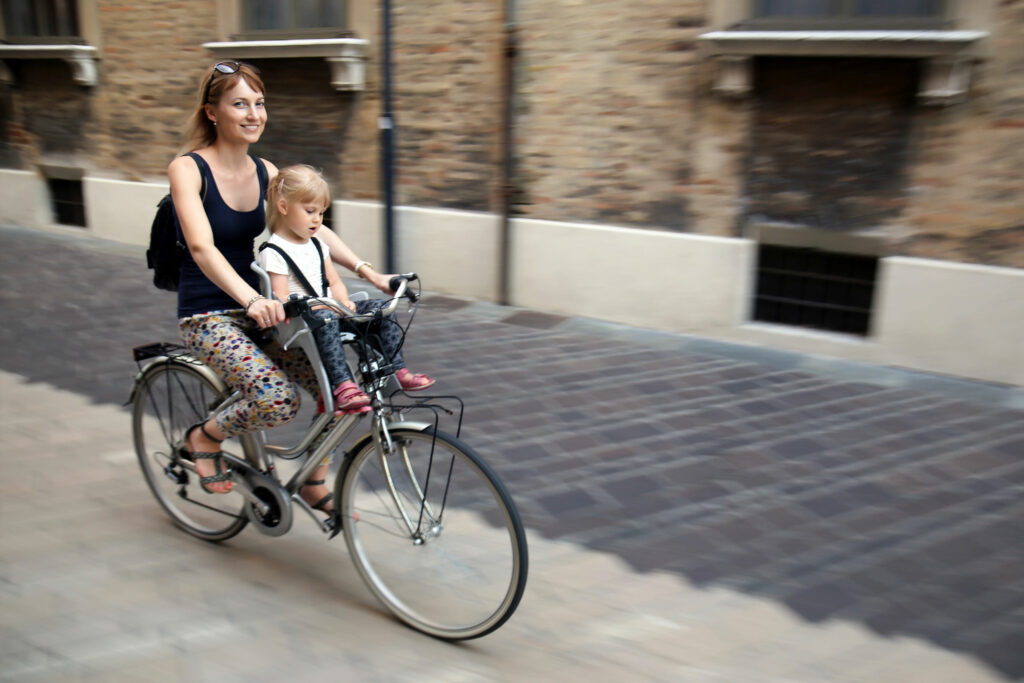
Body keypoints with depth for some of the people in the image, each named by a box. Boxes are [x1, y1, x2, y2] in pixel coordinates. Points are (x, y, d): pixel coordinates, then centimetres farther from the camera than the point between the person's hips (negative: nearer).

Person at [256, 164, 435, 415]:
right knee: (325, 319, -39)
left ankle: (398, 371, -12)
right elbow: (281, 300, -15)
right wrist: (321, 305, -26)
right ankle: (343, 387, -49)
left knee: (380, 308, -8)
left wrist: (343, 302, -5)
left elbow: (334, 281, 17)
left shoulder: (316, 245, 19)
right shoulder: (273, 253, -7)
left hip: (329, 310, 8)